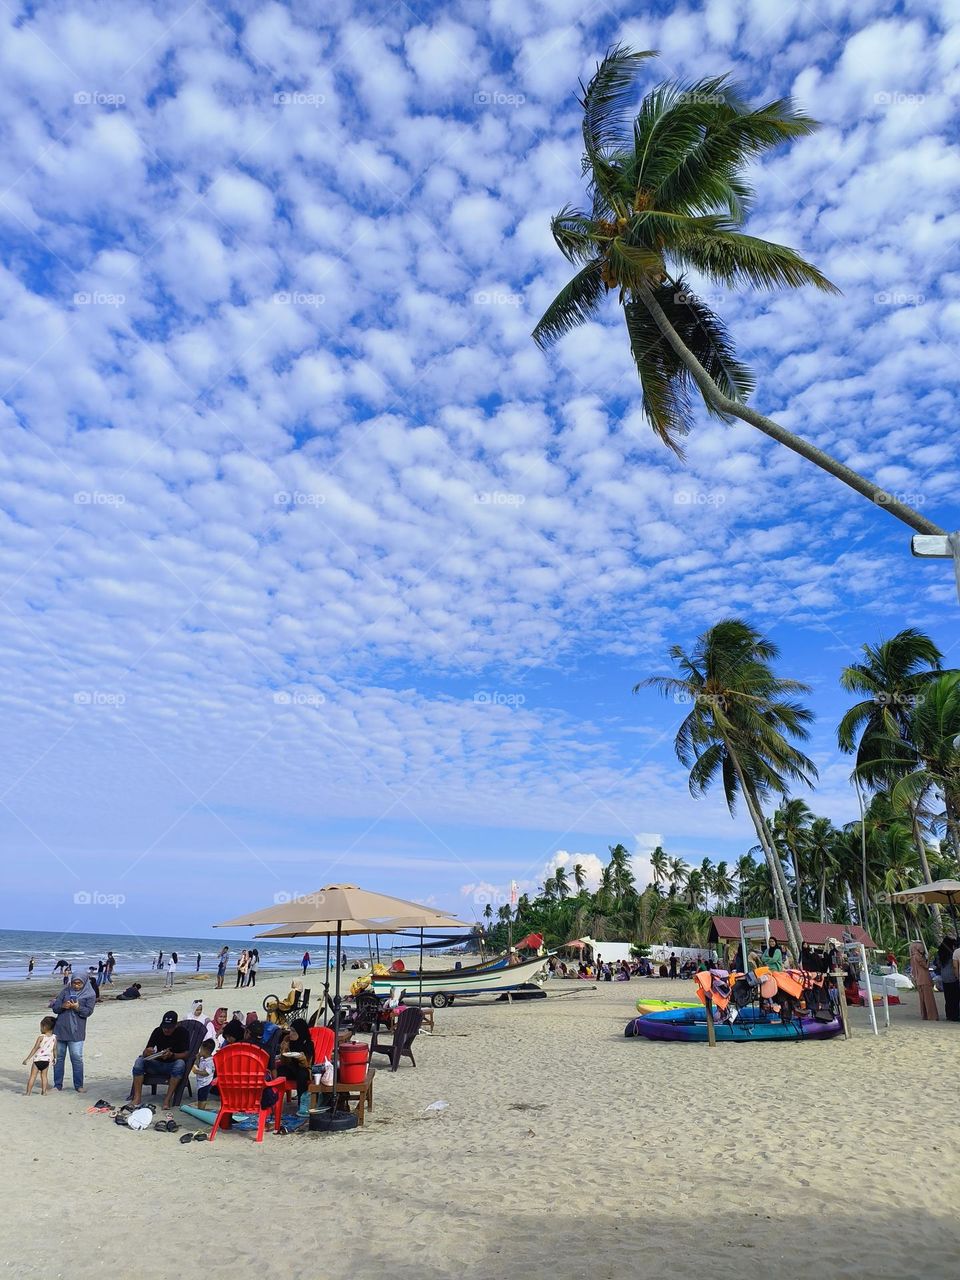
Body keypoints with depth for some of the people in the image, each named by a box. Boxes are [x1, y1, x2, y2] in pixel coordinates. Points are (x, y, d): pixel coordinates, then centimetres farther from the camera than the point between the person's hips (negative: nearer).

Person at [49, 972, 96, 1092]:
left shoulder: (90, 995, 1)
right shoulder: (66, 991, 9)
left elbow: (88, 1011, -8)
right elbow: (55, 1008, 6)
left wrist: (77, 1008, -26)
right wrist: (63, 1006, -16)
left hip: (76, 1032, -3)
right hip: (60, 1029, 3)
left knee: (77, 1058, -4)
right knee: (58, 1057, 9)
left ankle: (78, 1085, 6)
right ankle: (57, 1084, 22)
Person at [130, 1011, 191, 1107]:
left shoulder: (182, 1032, -11)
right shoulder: (157, 1031, -3)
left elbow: (186, 1054, -16)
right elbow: (145, 1053, -5)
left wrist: (172, 1055, -33)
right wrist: (147, 1052, -30)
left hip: (173, 1065, -3)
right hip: (158, 1064, 3)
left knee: (180, 1063, -35)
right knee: (139, 1061, -20)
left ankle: (168, 1099, -32)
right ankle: (137, 1098, -25)